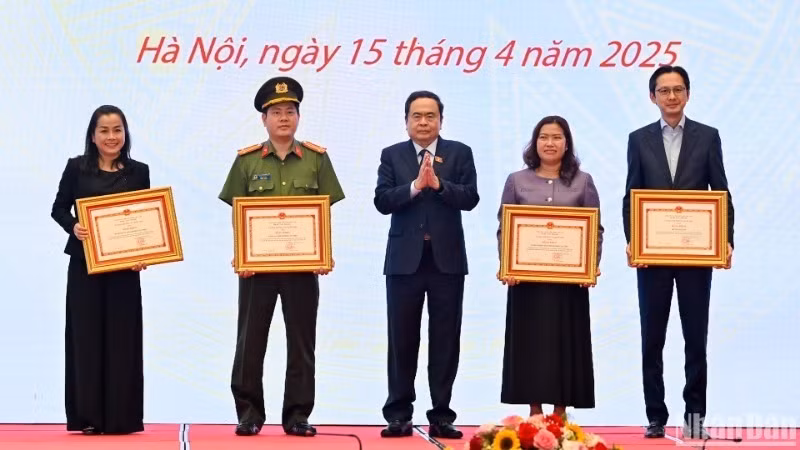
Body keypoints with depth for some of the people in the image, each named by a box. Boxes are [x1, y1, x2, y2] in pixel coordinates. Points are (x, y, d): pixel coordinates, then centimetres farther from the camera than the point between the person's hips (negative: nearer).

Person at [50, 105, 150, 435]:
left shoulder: (139, 172, 5)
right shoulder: (76, 168, 3)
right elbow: (58, 209, 5)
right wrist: (73, 227, -16)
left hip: (124, 265, 1)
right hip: (84, 264, 0)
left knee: (121, 337, 1)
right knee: (86, 336, 1)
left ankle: (121, 416, 6)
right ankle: (88, 416, 5)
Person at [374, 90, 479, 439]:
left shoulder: (460, 153, 5)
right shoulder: (392, 155, 6)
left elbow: (470, 198, -7)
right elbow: (382, 201, -6)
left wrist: (438, 184, -20)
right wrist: (415, 186, -19)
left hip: (447, 259, 0)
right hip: (405, 259, 0)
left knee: (445, 340, 3)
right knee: (402, 340, 3)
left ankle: (441, 415, 9)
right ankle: (399, 414, 10)